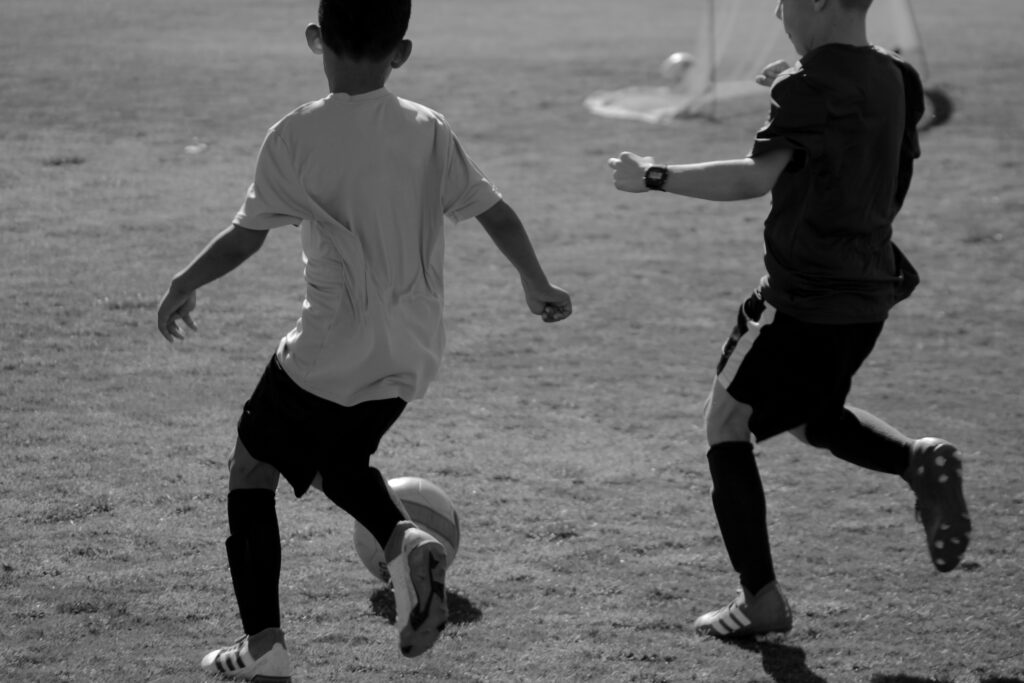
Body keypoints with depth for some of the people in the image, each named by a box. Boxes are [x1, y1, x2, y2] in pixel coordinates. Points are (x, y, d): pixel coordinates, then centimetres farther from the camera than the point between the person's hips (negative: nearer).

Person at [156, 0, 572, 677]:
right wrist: (539, 285, 17)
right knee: (338, 460, 29)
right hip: (409, 355, 5)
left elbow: (245, 236, -5)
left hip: (331, 353, -5)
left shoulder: (296, 137, -12)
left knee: (251, 469, 12)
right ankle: (405, 540, 0)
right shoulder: (429, 131, -2)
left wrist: (184, 287, 11)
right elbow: (496, 213, 2)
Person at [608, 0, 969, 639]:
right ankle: (919, 460, 1)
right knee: (814, 419, 29)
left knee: (727, 421, 5)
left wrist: (653, 176, -18)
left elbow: (754, 177, -26)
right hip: (868, 294, 9)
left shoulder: (813, 86, -18)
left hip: (804, 293, -8)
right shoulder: (895, 79, 8)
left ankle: (762, 598, 3)